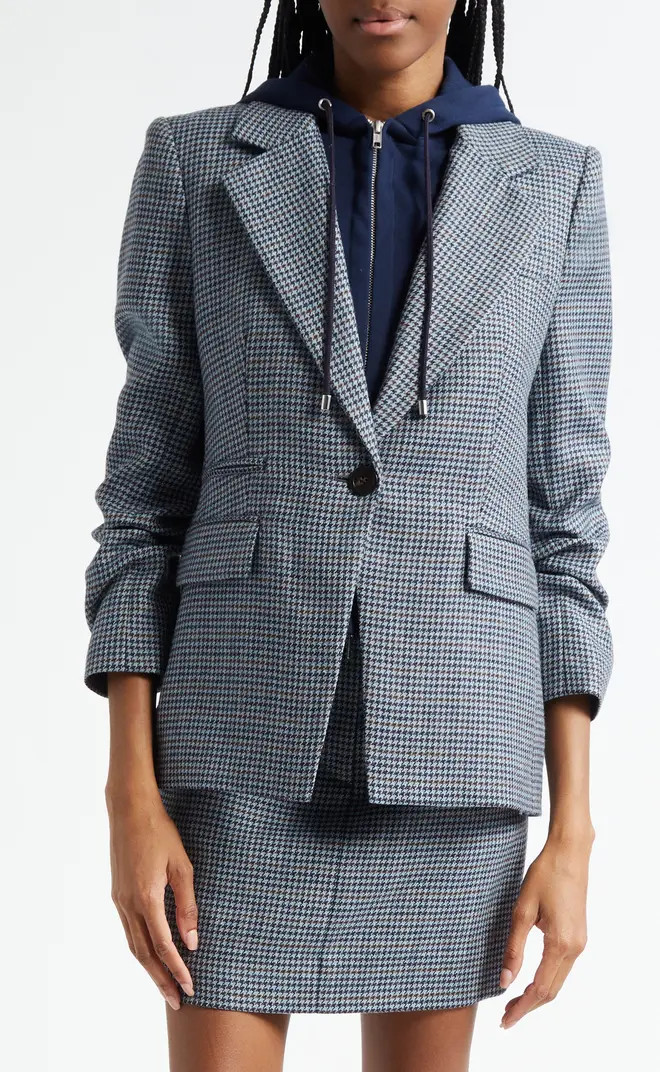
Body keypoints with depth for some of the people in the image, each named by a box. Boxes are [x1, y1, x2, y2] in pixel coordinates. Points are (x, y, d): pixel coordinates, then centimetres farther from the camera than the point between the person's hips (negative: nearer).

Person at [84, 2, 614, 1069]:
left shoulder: (553, 187, 6)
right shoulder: (195, 163, 4)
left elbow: (558, 518, 5)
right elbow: (151, 488, 2)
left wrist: (572, 831, -1)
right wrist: (131, 798, -5)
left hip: (446, 731, 1)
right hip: (252, 728, -1)